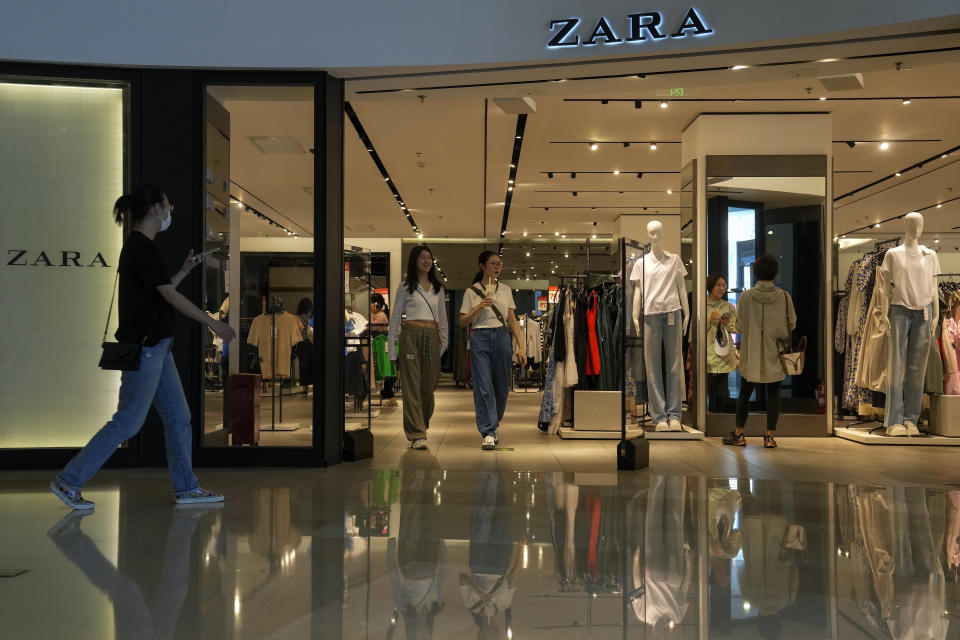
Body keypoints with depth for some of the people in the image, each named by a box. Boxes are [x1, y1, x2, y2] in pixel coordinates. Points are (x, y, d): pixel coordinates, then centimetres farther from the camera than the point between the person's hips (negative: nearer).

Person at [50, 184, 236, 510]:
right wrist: (213, 323, -12)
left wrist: (185, 270, 19)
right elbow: (171, 297, -18)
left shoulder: (140, 246, 14)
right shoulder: (142, 247, -16)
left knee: (179, 416, 11)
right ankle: (68, 481, 4)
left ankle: (186, 487, 18)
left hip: (156, 347, 10)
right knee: (128, 421, -4)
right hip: (142, 348, -10)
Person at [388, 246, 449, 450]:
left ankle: (422, 425, 23)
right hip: (411, 336, -4)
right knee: (412, 386, -8)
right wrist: (391, 348, 1)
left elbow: (443, 319, 22)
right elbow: (395, 318, 6)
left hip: (432, 338, 4)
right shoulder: (406, 287, 6)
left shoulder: (438, 289, 17)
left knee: (428, 386, 5)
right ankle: (417, 435, -10)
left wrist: (444, 341, 12)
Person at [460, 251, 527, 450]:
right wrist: (478, 308, -14)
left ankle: (493, 425, 28)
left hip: (502, 338, 3)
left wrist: (522, 347, 3)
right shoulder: (471, 292, 3)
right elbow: (463, 322, 3)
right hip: (480, 338, -3)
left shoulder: (506, 290, 11)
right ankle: (488, 433, -5)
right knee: (483, 387, -7)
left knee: (501, 386, 7)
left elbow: (513, 321, 10)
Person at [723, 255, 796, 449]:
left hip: (751, 354, 0)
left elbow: (740, 326, 0)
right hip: (775, 354, 0)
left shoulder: (745, 297, -7)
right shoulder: (784, 297, -6)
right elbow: (792, 324, 3)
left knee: (745, 393, 10)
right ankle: (769, 436, 6)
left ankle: (738, 434, 15)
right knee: (773, 393, 7)